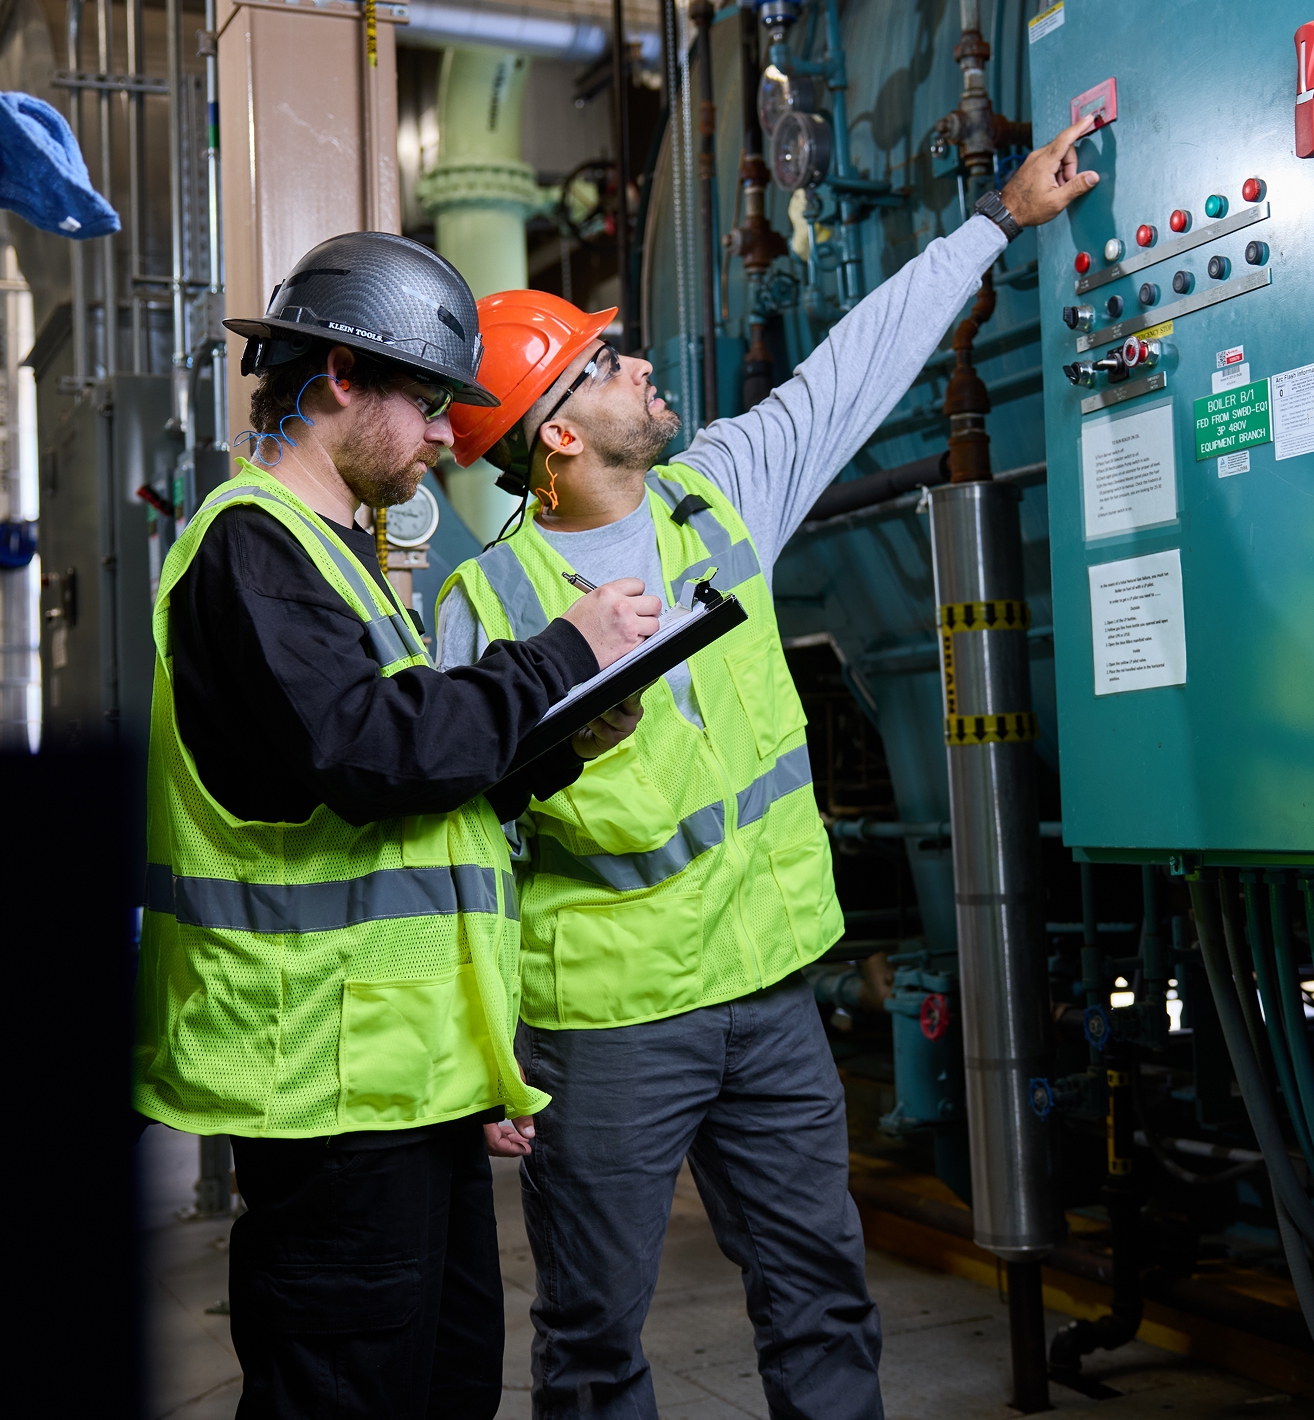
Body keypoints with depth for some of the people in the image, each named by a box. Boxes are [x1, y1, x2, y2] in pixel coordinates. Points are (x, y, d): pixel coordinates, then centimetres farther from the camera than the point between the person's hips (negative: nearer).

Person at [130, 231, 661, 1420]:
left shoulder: (328, 549, 22)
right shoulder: (255, 541, -11)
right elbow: (366, 744, -25)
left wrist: (548, 754, 5)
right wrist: (565, 657, -14)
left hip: (411, 1075, 11)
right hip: (335, 1085, -10)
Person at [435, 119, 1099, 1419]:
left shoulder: (722, 491, 4)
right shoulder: (489, 602, -11)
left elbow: (858, 363, 14)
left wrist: (1001, 217, 21)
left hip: (768, 986, 5)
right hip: (605, 1024, -5)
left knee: (823, 1301, 16)